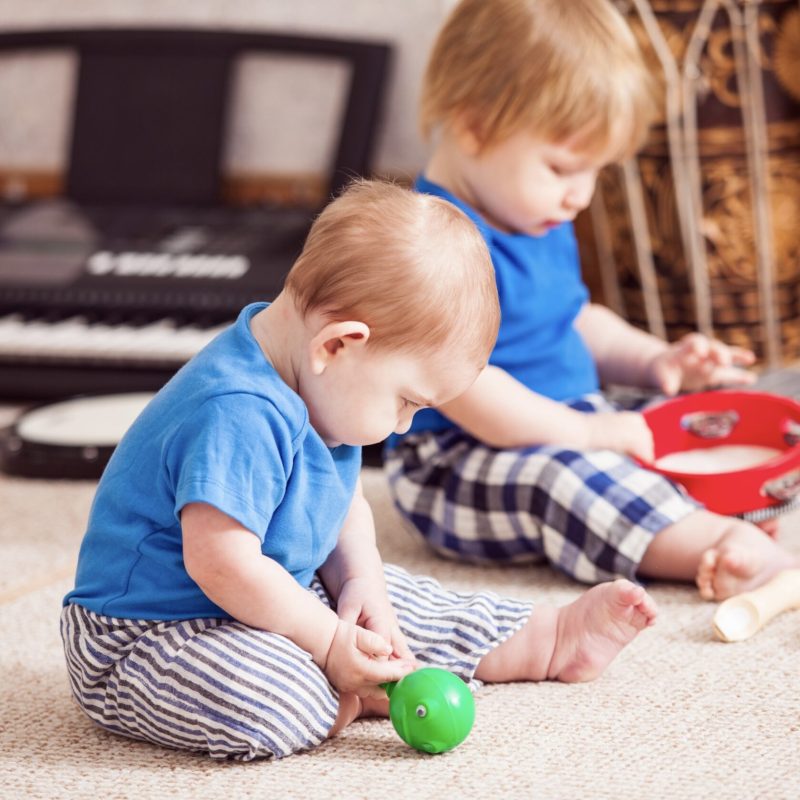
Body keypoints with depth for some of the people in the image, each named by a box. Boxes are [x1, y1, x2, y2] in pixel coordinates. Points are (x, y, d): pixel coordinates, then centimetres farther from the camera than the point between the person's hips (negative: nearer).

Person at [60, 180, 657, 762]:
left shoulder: (317, 385, 2)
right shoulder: (237, 416, -32)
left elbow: (344, 504, 13)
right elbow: (222, 563, -34)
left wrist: (360, 582, -7)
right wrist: (331, 644, -25)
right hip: (142, 637, -10)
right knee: (260, 704, -38)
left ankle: (552, 641, 27)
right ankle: (352, 697, -12)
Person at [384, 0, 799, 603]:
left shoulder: (543, 229, 12)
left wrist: (654, 360, 6)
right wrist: (584, 432, -25)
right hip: (458, 464, -10)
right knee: (563, 476, -36)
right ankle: (736, 552, -47)